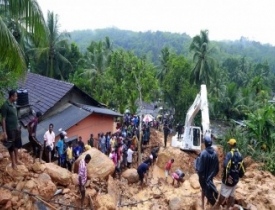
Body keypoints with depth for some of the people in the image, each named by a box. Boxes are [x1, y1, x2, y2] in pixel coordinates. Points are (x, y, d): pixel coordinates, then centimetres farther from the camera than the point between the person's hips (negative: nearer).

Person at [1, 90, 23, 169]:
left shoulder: (13, 104, 6)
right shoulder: (5, 106, -19)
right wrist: (4, 132, -19)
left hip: (16, 128, 8)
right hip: (10, 130, -8)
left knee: (17, 145, 17)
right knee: (11, 147, 5)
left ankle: (17, 160, 32)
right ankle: (13, 163, 18)